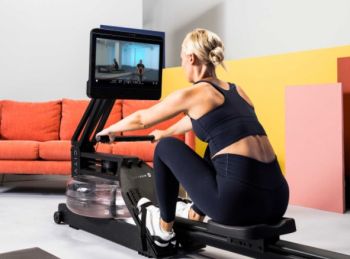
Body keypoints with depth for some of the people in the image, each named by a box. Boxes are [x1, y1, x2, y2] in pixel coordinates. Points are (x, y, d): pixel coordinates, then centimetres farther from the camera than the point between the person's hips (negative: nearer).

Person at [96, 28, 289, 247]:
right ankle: (196, 214, 49)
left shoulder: (192, 94, 1)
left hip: (238, 201, -7)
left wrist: (110, 130, 39)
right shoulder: (236, 90, 20)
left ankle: (164, 228, 28)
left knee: (165, 146, 14)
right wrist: (167, 131, 59)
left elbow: (141, 119, 17)